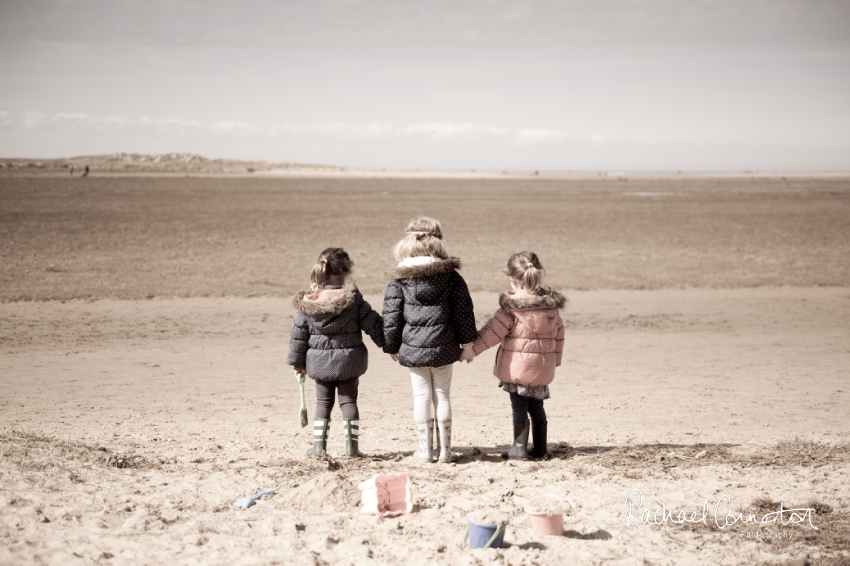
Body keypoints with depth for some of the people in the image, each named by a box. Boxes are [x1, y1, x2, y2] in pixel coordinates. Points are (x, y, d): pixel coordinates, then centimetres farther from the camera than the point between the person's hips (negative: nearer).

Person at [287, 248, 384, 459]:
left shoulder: (307, 302, -7)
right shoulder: (352, 299, -13)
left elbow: (298, 334, 0)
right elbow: (373, 324, -8)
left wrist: (297, 362, 10)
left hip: (319, 361, 2)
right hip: (349, 359, -2)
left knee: (323, 402, 15)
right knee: (348, 401, 9)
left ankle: (318, 446, 12)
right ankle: (352, 446, 5)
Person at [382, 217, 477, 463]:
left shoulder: (399, 279, -4)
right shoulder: (450, 275, -2)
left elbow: (391, 315, -1)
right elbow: (463, 311, 2)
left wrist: (392, 347, 9)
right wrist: (467, 342, 12)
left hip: (412, 348, -1)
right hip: (443, 347, 1)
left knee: (422, 397, 8)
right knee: (442, 396, 11)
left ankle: (425, 450, 11)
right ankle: (445, 450, 13)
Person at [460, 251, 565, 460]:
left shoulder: (511, 306, -13)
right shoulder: (551, 304, 4)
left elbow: (493, 331, -11)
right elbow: (558, 334, 12)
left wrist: (472, 349, -4)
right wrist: (555, 359, 24)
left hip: (517, 368, -5)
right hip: (543, 368, 5)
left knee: (519, 407, 3)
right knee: (537, 406, 16)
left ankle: (519, 448, 4)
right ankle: (540, 448, 19)